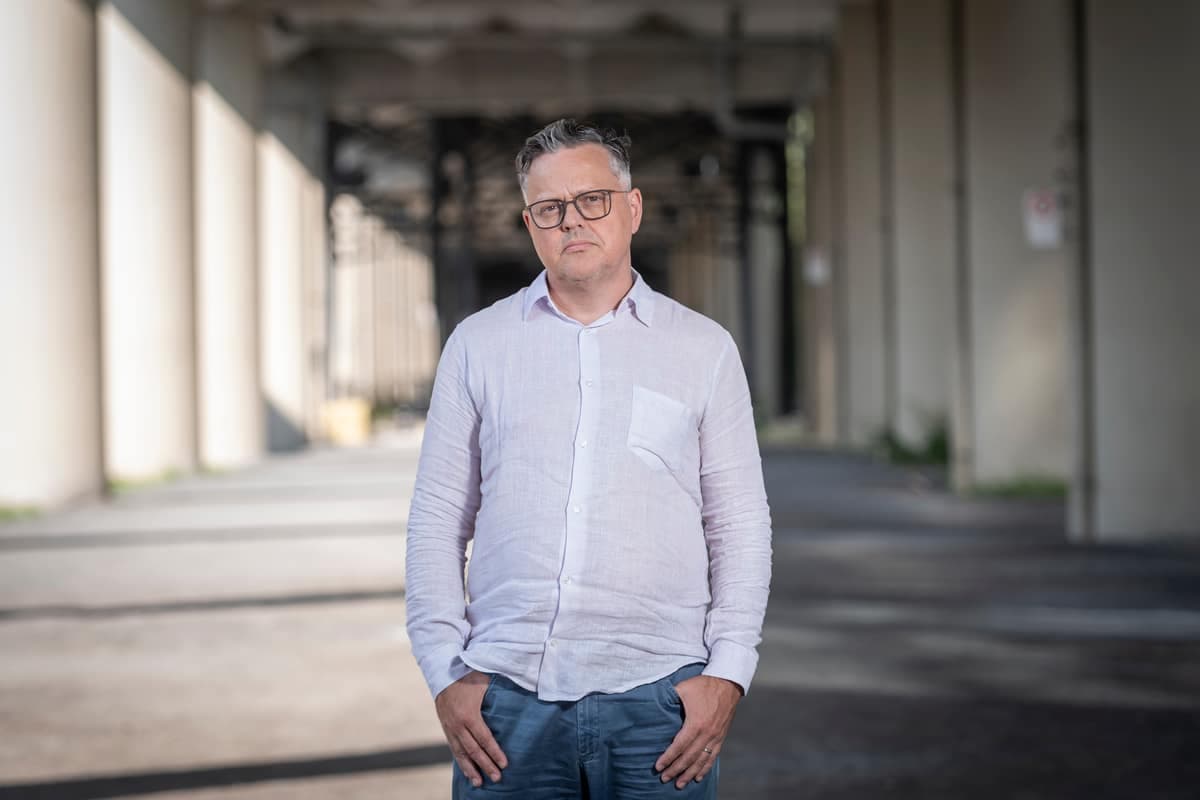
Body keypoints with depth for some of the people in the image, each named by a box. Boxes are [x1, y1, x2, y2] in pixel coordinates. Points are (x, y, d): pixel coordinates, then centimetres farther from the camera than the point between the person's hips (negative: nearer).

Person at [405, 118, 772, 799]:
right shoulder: (477, 345, 9)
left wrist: (728, 672, -3)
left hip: (656, 694, 0)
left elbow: (740, 526, 7)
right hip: (509, 693, 1)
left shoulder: (705, 349, 8)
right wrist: (446, 672, 0)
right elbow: (438, 520, 8)